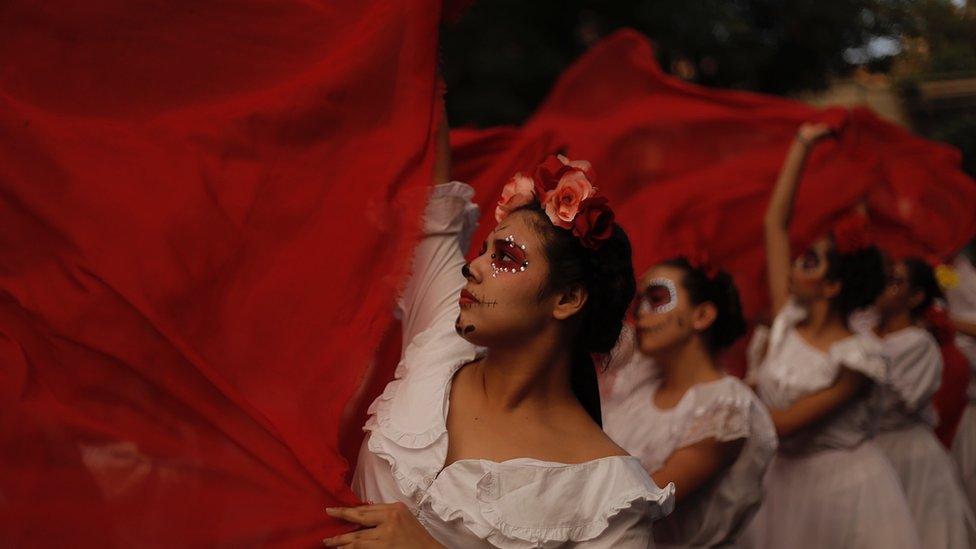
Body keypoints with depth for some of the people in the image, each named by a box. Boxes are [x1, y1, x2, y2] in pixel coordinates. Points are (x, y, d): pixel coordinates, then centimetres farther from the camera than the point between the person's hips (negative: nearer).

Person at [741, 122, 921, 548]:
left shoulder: (856, 358, -18)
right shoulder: (787, 324, -2)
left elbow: (783, 424, -21)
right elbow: (775, 223, -1)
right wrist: (800, 147, 1)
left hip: (843, 487, -5)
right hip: (784, 482, 6)